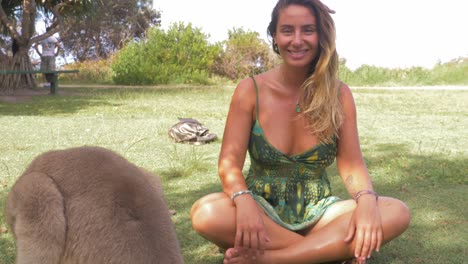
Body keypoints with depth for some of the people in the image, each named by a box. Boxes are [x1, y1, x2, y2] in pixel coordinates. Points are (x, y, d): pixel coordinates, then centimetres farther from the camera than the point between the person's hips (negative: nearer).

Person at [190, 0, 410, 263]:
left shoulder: (339, 94, -1)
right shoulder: (250, 90, -5)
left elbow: (351, 164, -3)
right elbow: (230, 162, -10)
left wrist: (366, 199, -27)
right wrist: (243, 200, -33)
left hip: (317, 211, 2)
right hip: (263, 209, -1)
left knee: (398, 213, -24)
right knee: (206, 213, -34)